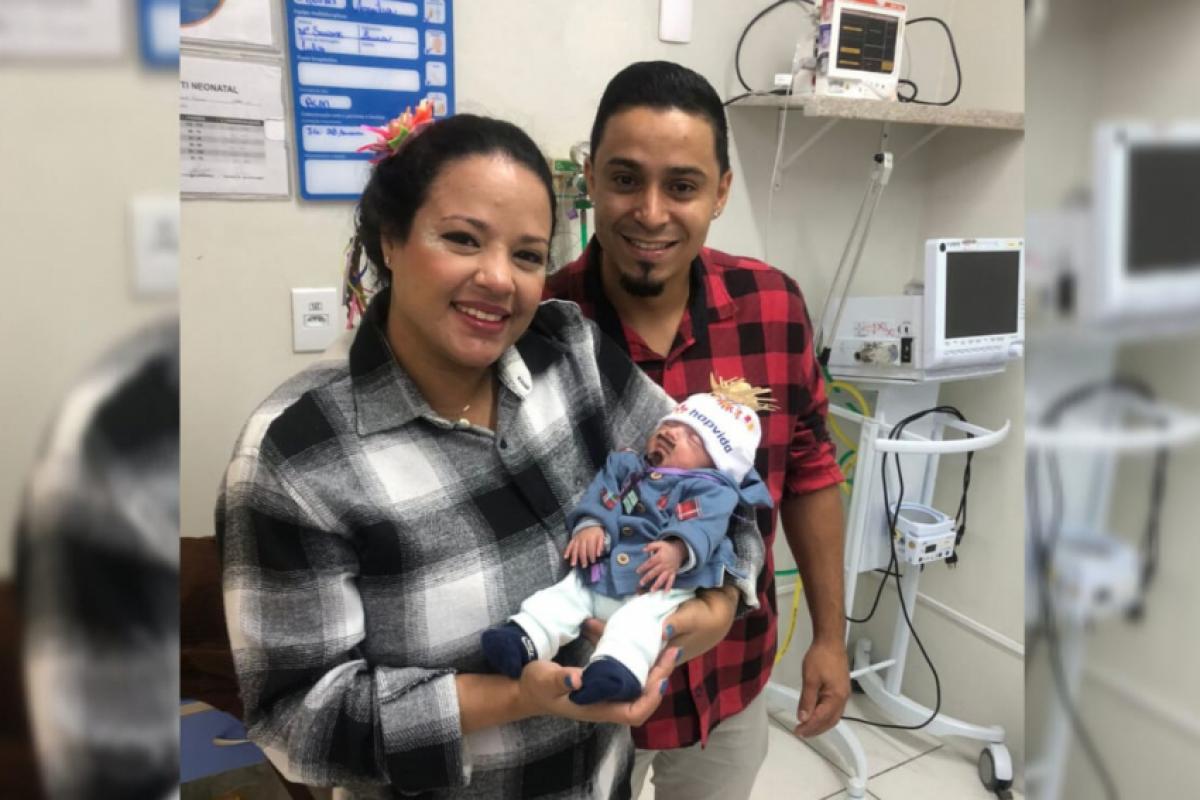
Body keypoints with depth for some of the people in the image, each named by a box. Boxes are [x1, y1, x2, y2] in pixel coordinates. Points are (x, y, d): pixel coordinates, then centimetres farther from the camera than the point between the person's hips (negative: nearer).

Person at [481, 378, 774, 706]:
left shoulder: (710, 489, 5)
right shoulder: (626, 465, 23)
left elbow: (703, 525, -14)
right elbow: (600, 495, 11)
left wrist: (678, 550, -35)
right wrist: (589, 524, -11)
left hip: (659, 586, -6)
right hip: (598, 575, 7)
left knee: (637, 619, -33)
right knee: (564, 593, -13)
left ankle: (618, 668, -55)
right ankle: (524, 639, -24)